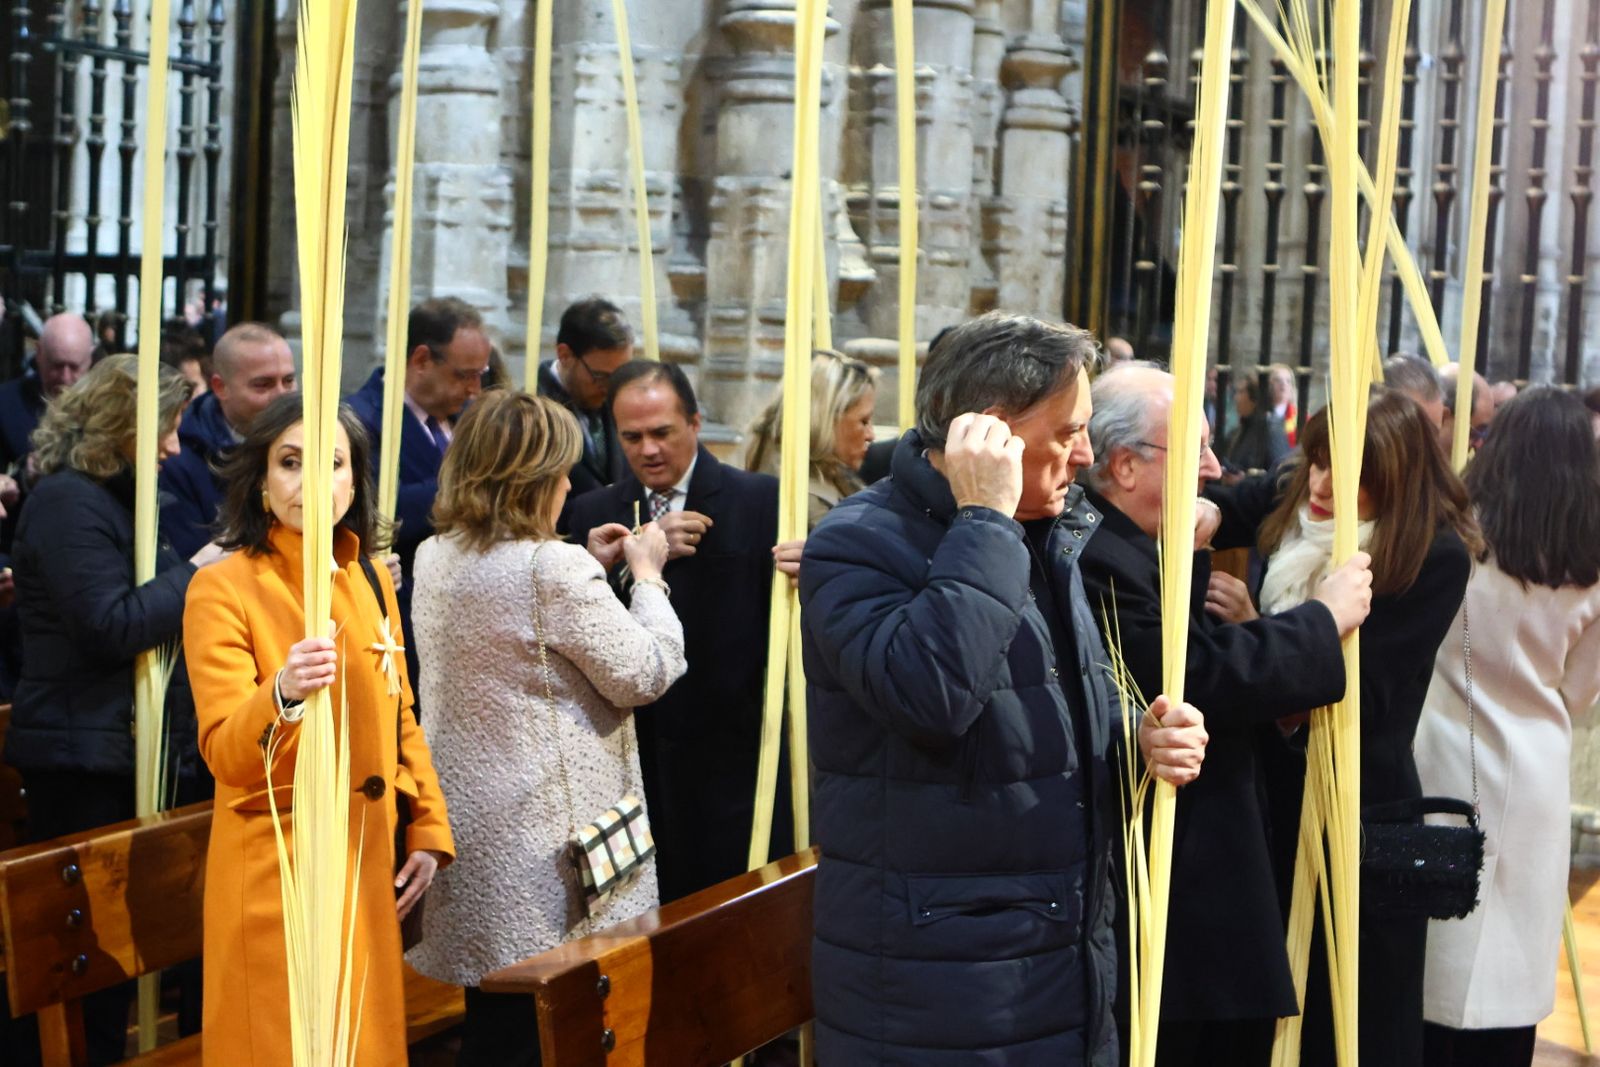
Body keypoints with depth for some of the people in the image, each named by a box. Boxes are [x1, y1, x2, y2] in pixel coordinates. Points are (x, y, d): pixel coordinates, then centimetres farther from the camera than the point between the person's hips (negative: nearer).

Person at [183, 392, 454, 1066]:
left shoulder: (372, 579, 6)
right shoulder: (223, 589, -13)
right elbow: (225, 756, -22)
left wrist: (429, 829, 8)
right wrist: (283, 694, -41)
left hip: (368, 855, 6)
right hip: (276, 865, -6)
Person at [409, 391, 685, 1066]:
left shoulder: (435, 558, 6)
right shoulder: (553, 568, -18)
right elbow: (645, 673, -11)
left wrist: (590, 571, 19)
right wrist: (646, 574, 1)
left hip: (469, 820, 8)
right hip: (545, 833, -8)